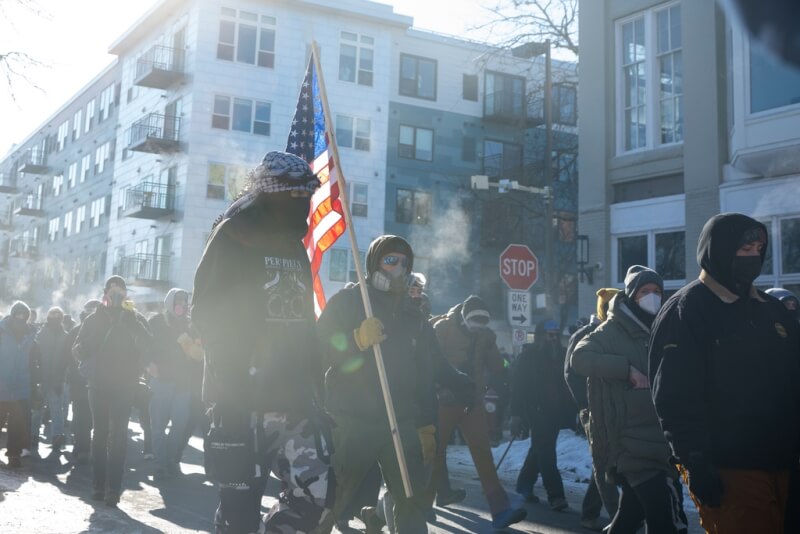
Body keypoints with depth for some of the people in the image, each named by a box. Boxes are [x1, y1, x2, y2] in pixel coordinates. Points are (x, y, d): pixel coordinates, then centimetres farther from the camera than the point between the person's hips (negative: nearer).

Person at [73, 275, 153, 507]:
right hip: (98, 384, 1)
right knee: (100, 433, 4)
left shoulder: (135, 319, 6)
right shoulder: (95, 318, 9)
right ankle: (98, 485, 8)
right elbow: (79, 348, 5)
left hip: (124, 386, -1)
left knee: (118, 435, -6)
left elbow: (147, 348, -9)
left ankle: (113, 488, -8)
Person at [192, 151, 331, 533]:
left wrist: (315, 383, 15)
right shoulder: (231, 236, -3)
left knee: (316, 494, 0)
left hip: (295, 398, 6)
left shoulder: (295, 246, 17)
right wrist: (231, 385, -14)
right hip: (242, 398, -6)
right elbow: (206, 315, -9)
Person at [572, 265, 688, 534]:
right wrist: (626, 368, -25)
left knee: (633, 511, 18)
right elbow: (580, 357, -20)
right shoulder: (612, 332, -5)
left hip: (655, 439, 9)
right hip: (632, 442, -9)